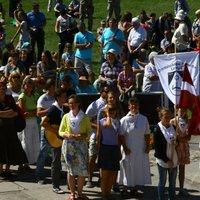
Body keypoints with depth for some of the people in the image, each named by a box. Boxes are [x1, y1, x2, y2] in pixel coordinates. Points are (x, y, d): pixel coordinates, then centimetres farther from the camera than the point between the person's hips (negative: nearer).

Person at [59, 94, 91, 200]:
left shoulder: (84, 117, 1)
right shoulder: (66, 117, 3)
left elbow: (89, 131, 5)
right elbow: (60, 132, 7)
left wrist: (82, 135, -15)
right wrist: (67, 135, -14)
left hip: (81, 144, 0)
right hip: (68, 144, 0)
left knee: (82, 170, -2)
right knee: (71, 169, 4)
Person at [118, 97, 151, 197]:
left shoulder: (143, 119, 2)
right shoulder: (125, 120, -7)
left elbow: (147, 134, 6)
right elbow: (121, 135, -7)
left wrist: (147, 146, 1)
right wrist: (125, 148, -12)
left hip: (141, 150, 3)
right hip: (129, 150, -3)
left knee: (139, 168, 8)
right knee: (128, 169, 4)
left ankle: (133, 188, 20)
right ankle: (125, 188, 16)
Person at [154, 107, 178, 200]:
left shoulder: (172, 127, 5)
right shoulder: (157, 130, -12)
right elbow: (157, 148, -12)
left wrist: (176, 143, -6)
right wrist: (167, 160, -14)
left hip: (173, 160, 5)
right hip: (163, 160, -5)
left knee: (173, 183, 12)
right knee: (162, 183, 6)